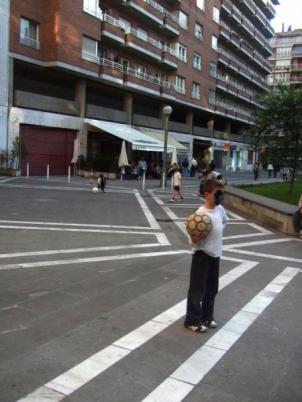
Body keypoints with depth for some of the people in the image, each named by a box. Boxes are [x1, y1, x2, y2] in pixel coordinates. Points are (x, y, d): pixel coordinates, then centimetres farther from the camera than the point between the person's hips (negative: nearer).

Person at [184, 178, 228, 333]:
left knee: (212, 288, 17)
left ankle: (207, 316, 34)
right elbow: (193, 240, -18)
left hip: (215, 254, 7)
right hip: (202, 255, -7)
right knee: (197, 289, 3)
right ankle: (192, 320, 17)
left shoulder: (220, 209, 0)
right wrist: (197, 237, -39)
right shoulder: (200, 214, -21)